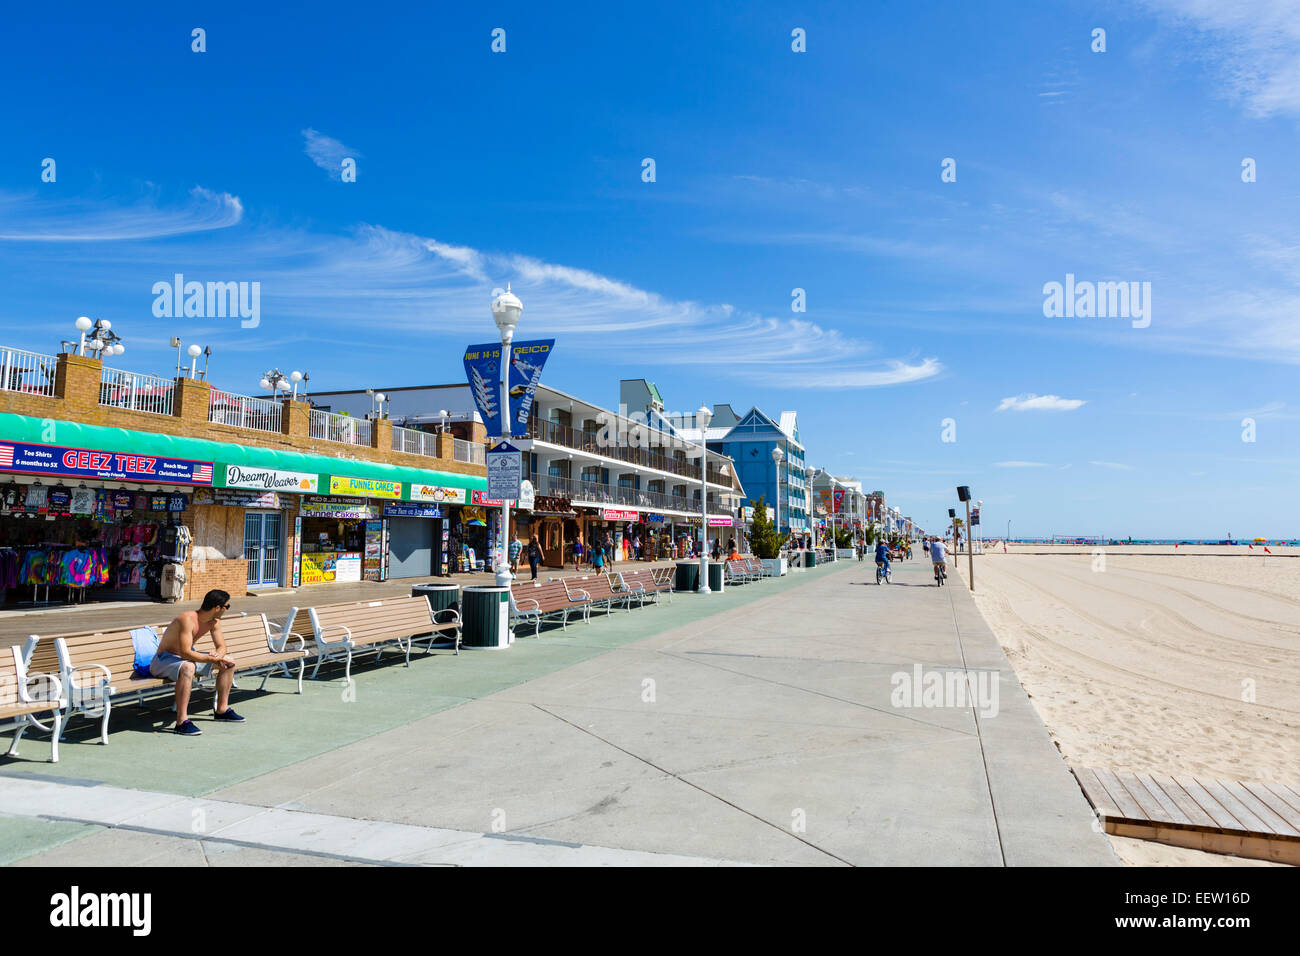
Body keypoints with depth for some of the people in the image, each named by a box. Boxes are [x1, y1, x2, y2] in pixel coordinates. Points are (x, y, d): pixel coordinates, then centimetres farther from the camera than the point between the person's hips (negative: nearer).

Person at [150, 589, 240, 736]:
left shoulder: (214, 621, -3)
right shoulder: (187, 619, -30)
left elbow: (221, 646, 2)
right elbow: (185, 653, -36)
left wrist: (217, 656, -21)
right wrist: (214, 659, -35)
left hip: (187, 656, 9)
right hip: (164, 659, -9)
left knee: (228, 661, 3)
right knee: (188, 667, -41)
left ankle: (222, 709, 13)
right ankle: (181, 722, -39)